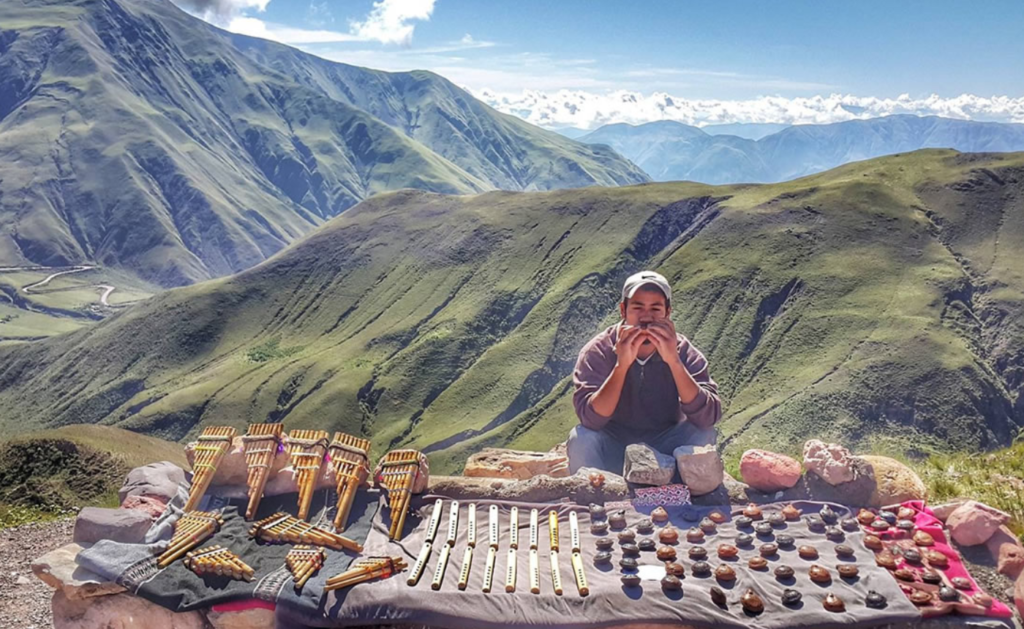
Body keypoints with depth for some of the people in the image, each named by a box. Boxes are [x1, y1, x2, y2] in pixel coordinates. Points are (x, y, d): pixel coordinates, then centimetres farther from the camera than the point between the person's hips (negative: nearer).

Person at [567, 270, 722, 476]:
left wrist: (673, 360, -35)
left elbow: (709, 417, -26)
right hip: (613, 449, -1)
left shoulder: (684, 352, -12)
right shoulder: (597, 351, -15)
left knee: (704, 435, -24)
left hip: (663, 449, 2)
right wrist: (622, 364, -37)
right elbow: (590, 419, -27)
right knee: (581, 438, -30)